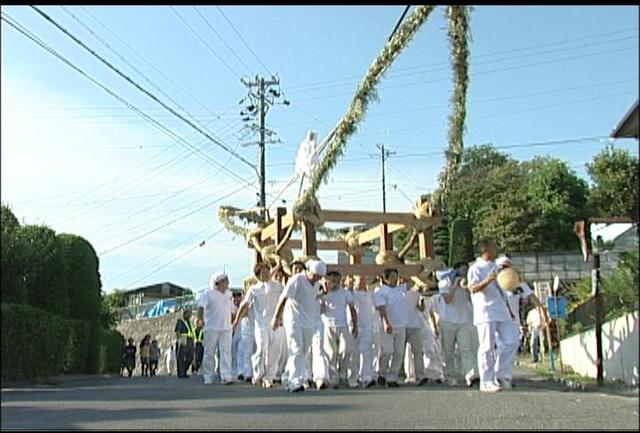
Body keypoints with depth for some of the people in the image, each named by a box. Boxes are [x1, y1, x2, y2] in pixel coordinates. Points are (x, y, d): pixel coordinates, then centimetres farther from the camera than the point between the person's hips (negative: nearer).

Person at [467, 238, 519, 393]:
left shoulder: (496, 267, 21)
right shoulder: (476, 268, -4)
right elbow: (472, 288, -16)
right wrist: (487, 280, -31)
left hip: (502, 312, 8)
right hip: (485, 313, -8)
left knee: (512, 341, 1)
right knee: (487, 347, -6)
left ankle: (498, 373, 13)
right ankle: (486, 382, -1)